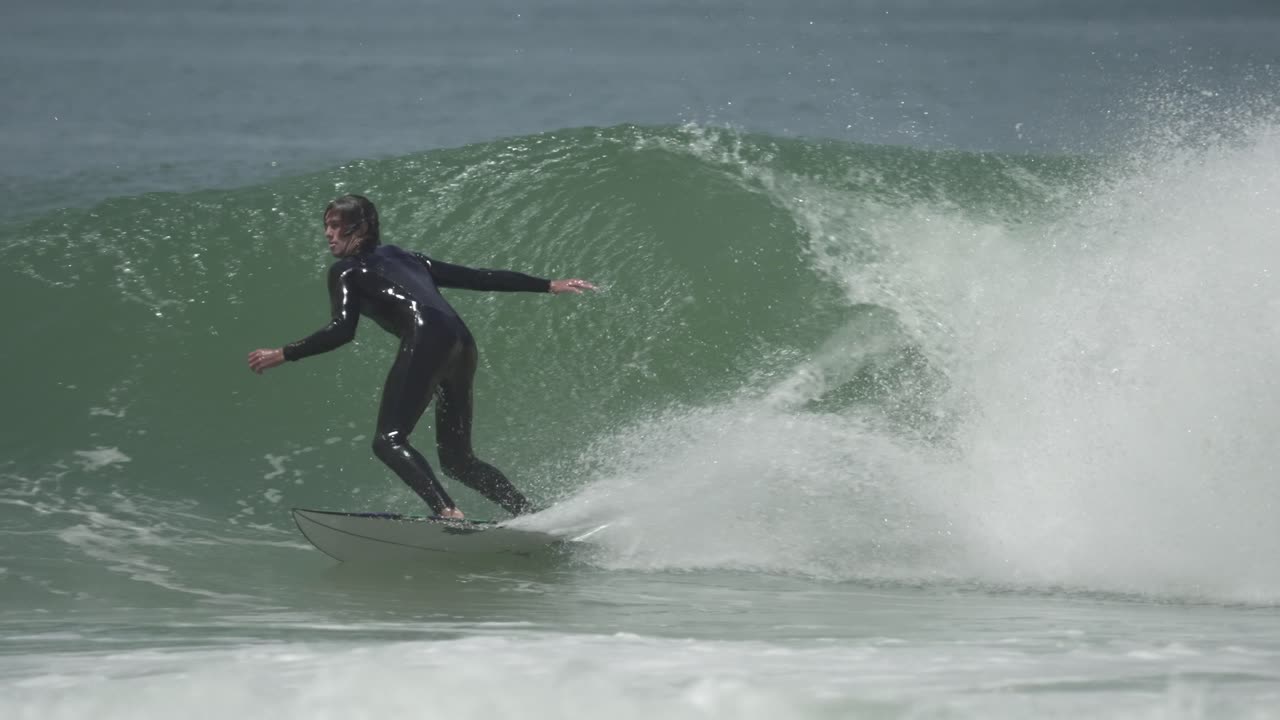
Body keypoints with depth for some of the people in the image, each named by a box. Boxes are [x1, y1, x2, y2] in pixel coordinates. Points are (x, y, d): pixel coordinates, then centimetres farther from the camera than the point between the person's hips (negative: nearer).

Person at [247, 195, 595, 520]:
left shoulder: (347, 270, 14)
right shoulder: (405, 258, 33)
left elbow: (342, 330, -1)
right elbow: (482, 277, 31)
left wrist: (282, 355, 4)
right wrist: (549, 286, 33)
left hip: (427, 340, -8)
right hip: (461, 343, 8)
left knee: (389, 441, -13)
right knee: (456, 458, 15)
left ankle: (448, 513, -34)